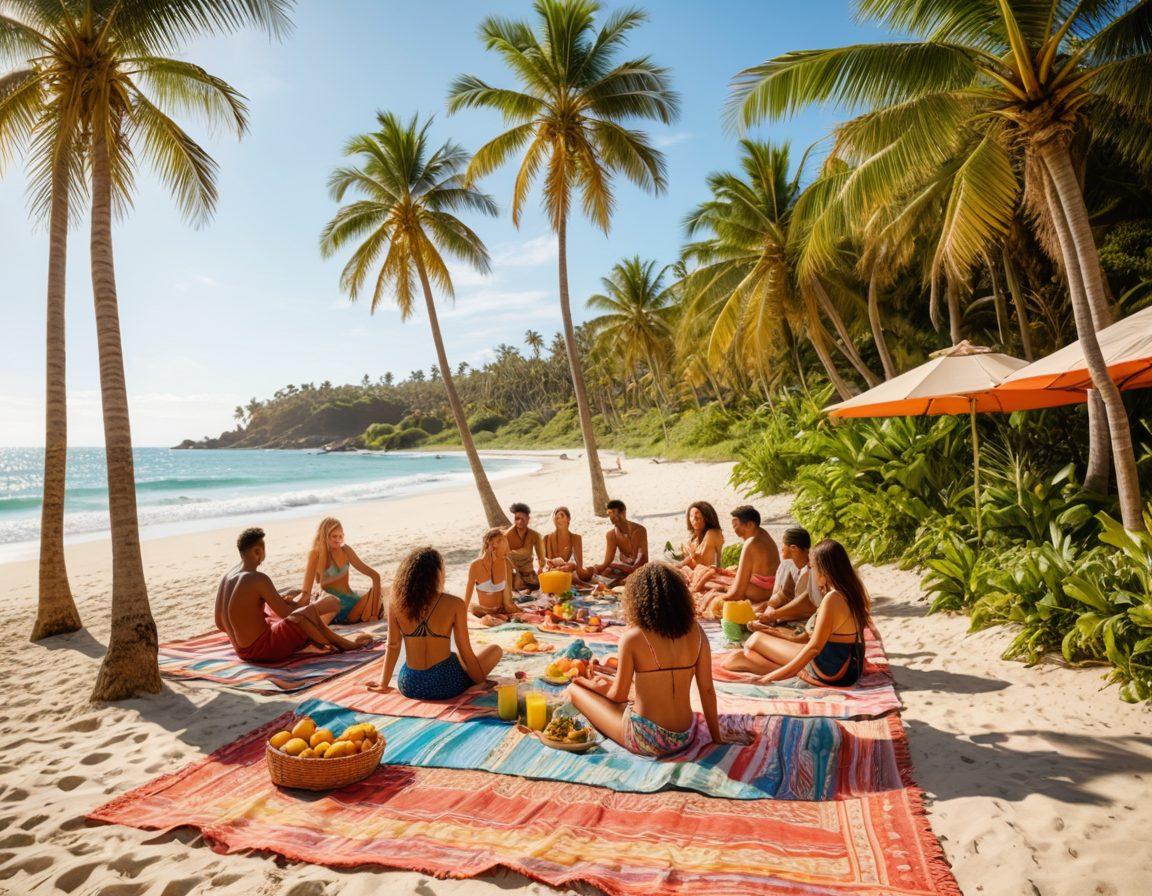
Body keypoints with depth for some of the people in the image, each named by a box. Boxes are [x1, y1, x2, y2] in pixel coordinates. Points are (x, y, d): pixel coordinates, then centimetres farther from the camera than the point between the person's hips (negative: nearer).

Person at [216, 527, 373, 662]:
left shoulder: (226, 577, 3)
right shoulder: (258, 579, -22)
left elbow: (220, 624, 9)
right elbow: (287, 614, -19)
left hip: (241, 650, 9)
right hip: (262, 649, -9)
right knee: (305, 612, -12)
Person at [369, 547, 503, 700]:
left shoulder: (396, 603, -6)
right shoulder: (455, 605, -14)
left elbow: (392, 647, 1)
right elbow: (465, 653, -9)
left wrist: (384, 684, 15)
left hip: (408, 687, 5)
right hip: (444, 686, -5)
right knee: (495, 649, 17)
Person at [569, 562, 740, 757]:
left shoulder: (632, 637, -16)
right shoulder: (695, 632, -5)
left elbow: (619, 695, -7)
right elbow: (707, 690, 0)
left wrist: (592, 684, 15)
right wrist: (717, 739, 12)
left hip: (645, 741, -6)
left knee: (574, 690, 14)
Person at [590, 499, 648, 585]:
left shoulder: (640, 530, -12)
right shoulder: (611, 535, -6)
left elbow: (643, 557, -18)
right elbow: (607, 562, -13)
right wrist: (595, 569, -34)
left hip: (639, 568, -3)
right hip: (622, 567, 3)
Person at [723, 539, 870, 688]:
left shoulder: (832, 599, -23)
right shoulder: (853, 592, 5)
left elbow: (815, 646, -26)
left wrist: (775, 675, -24)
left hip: (829, 673, -9)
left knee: (756, 638, -5)